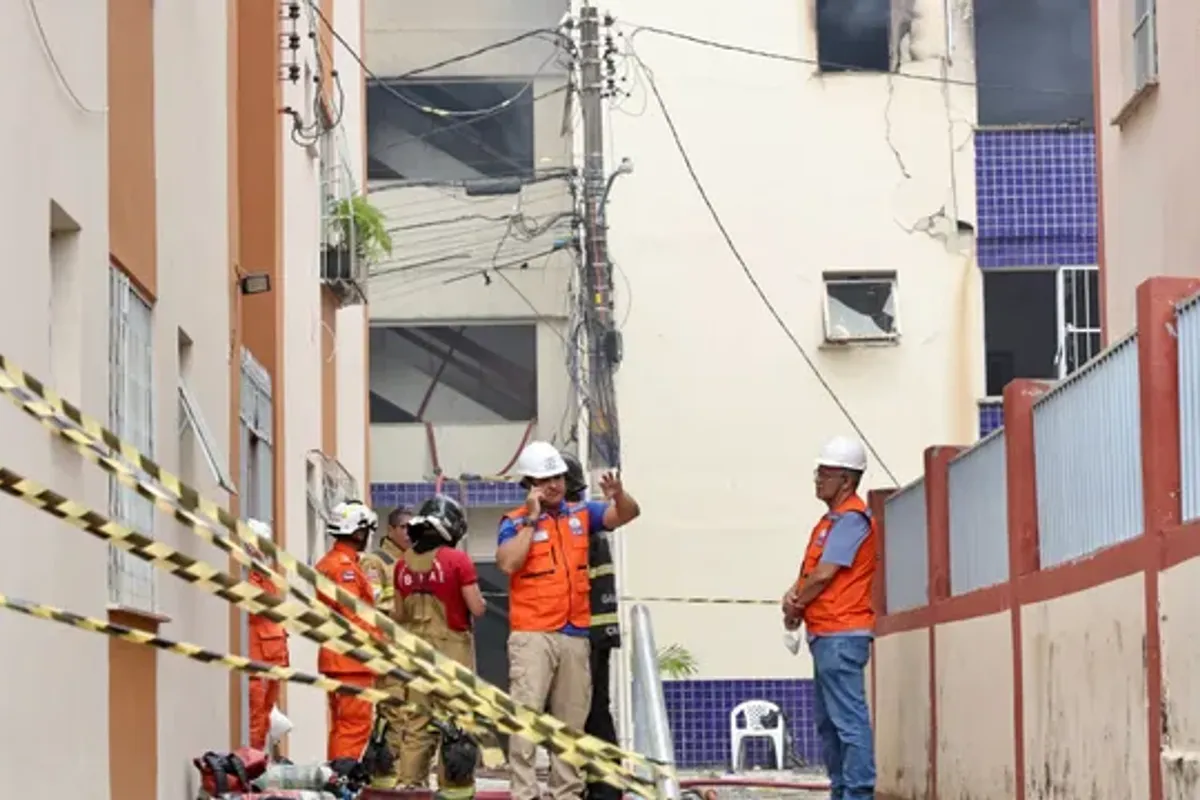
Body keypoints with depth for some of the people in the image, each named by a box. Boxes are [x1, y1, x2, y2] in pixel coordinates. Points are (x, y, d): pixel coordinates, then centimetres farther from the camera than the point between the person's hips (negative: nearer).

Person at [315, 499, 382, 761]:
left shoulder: (326, 563, 17)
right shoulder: (345, 566, -14)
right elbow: (355, 616, -20)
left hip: (333, 656, 10)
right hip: (352, 658, -10)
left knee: (340, 723, 14)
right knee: (356, 722, -10)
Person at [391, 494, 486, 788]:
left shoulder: (404, 564, 4)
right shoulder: (458, 561, -11)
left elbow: (399, 614, 11)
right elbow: (477, 608, -12)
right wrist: (480, 599, 9)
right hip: (451, 648, -5)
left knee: (416, 721, 10)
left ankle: (408, 782, 9)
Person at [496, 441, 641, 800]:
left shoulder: (580, 514, 11)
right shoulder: (515, 522, -2)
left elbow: (628, 514, 5)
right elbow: (508, 564, -17)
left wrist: (618, 496, -17)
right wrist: (532, 518, -14)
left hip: (576, 635, 5)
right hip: (532, 635, -5)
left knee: (572, 721, 11)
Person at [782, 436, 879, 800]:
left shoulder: (852, 520, -12)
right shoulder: (830, 521, 20)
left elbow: (825, 574, -17)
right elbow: (810, 571, 21)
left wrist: (795, 606, -3)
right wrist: (793, 595, 1)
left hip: (842, 635, -11)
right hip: (825, 634, 11)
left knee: (848, 719, -12)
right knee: (827, 719, 14)